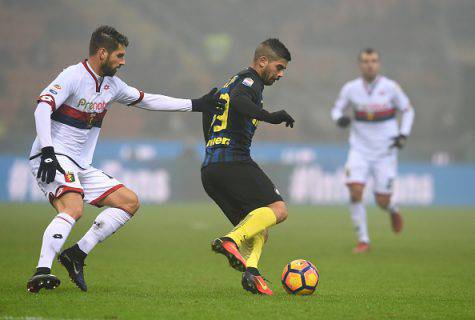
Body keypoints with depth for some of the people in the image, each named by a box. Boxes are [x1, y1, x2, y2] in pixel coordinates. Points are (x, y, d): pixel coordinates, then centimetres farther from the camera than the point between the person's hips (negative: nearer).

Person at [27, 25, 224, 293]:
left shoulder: (111, 84, 13)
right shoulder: (73, 76, -12)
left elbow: (147, 100, 23)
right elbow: (43, 107, -22)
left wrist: (196, 105, 20)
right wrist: (47, 151, -34)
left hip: (81, 166, 9)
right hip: (53, 159, -9)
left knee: (130, 202, 5)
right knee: (73, 209, -32)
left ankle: (77, 254, 0)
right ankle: (42, 272, -40)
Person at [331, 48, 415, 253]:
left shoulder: (390, 87, -6)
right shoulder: (350, 89, -3)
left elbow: (407, 110, 6)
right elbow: (337, 109, 11)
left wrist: (403, 134, -7)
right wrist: (339, 119, -13)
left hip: (385, 152, -1)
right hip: (360, 150, 1)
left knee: (382, 202, -2)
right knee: (355, 192, -18)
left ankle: (393, 210, 37)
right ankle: (363, 240, -5)